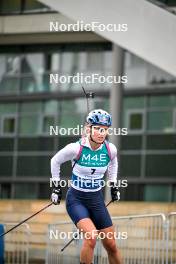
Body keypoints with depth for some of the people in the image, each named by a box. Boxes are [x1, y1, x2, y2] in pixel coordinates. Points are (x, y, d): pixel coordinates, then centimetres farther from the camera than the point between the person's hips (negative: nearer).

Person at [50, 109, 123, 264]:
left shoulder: (110, 149, -9)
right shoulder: (76, 148, -20)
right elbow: (55, 161, -1)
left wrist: (113, 184, 14)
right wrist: (57, 187, 2)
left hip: (97, 200, 4)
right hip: (76, 200, -4)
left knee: (111, 246, 5)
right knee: (91, 236, -28)